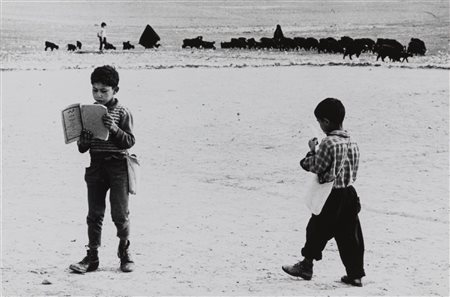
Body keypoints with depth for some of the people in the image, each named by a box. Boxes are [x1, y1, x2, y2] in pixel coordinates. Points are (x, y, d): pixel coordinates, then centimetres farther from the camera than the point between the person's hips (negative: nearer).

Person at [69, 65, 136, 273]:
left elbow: (130, 141, -9)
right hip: (96, 165, 4)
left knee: (120, 214, 0)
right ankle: (92, 257, 10)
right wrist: (83, 140, -12)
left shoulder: (122, 113, -4)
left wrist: (115, 129, -24)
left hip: (117, 165, -4)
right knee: (94, 215, 5)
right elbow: (82, 148, 11)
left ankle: (125, 254, 16)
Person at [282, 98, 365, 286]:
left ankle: (306, 265, 22)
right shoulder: (351, 143, 6)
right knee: (349, 234, 8)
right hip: (349, 194, 7)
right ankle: (355, 274, 7)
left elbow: (316, 167, -13)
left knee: (317, 230, 10)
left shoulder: (328, 143, -17)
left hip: (331, 196, -7)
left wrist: (312, 151, 4)